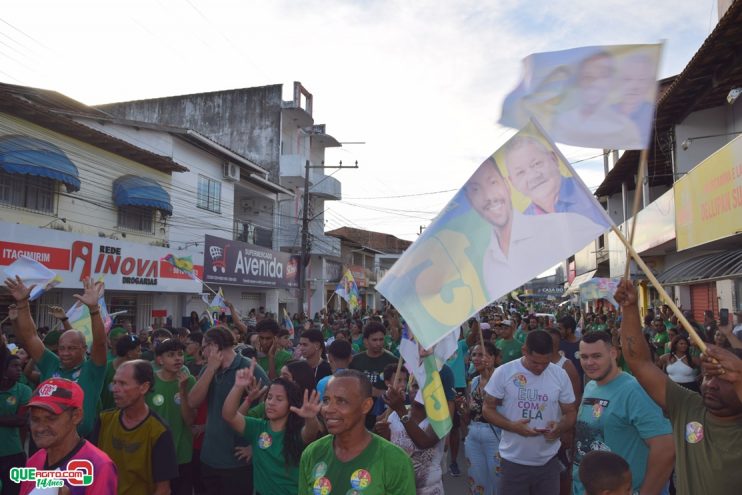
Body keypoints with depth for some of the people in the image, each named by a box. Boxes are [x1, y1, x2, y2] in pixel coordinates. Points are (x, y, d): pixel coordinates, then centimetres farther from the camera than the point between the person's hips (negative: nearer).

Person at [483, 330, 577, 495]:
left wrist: (560, 427, -17)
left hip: (548, 461, 2)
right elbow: (488, 409, -5)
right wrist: (512, 426, -21)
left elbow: (571, 412, 5)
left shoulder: (560, 375, -3)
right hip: (514, 461, -2)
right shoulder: (503, 372, -11)